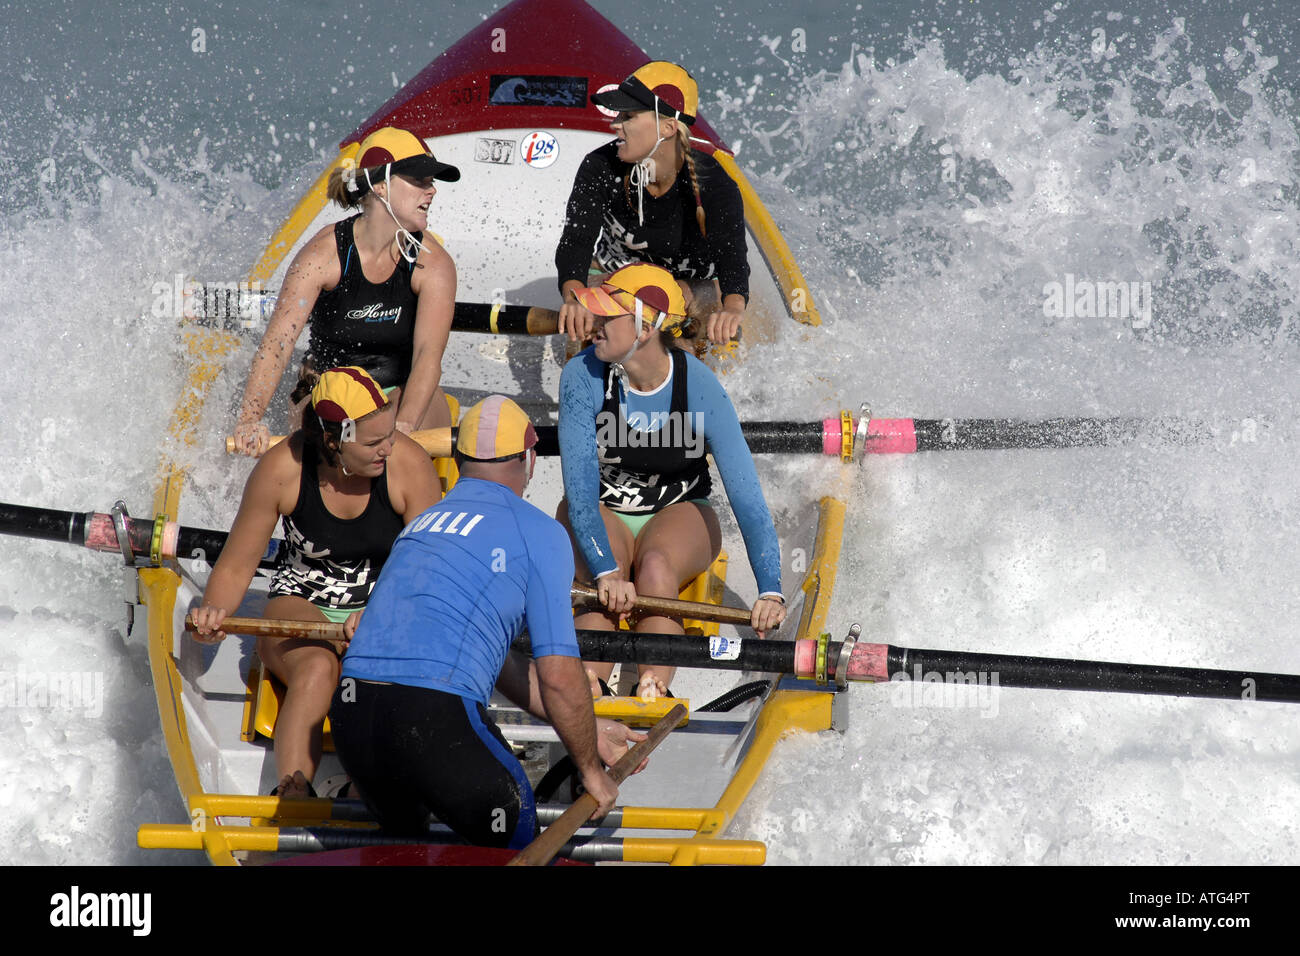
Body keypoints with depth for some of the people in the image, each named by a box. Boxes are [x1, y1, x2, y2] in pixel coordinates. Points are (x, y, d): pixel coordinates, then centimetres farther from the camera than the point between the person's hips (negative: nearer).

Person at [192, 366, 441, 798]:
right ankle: (292, 793, -47)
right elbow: (236, 567, -2)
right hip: (301, 606, 0)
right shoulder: (282, 468, -13)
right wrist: (214, 612, -24)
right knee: (316, 669, -35)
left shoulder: (410, 465, -13)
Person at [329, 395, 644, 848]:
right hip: (435, 718, -6)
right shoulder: (540, 534, 5)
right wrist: (590, 769, 15)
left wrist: (589, 731, 38)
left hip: (349, 713, 7)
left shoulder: (423, 523, 27)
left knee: (402, 843, 29)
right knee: (514, 834, 15)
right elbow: (558, 675, -1)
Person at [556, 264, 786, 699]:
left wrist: (770, 590, -36)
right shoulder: (582, 376, -19)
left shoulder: (699, 387, -22)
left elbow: (746, 493, -24)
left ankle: (653, 694, -42)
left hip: (679, 513, -1)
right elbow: (580, 485, -24)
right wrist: (605, 571, -40)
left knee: (656, 565, -34)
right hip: (598, 513, 1)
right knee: (604, 583, -32)